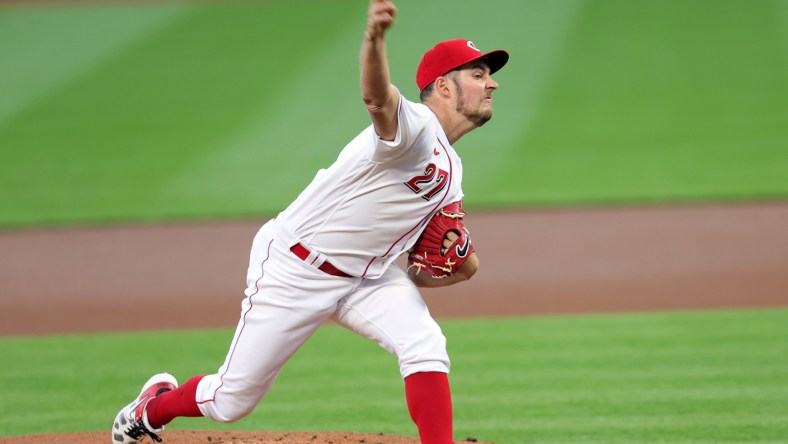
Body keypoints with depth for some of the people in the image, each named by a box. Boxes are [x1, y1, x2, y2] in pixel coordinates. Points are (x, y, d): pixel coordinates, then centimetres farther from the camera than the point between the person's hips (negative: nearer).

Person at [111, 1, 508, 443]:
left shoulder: (450, 173, 9)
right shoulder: (415, 128, -21)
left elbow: (419, 276, 15)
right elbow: (377, 97, -47)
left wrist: (457, 266, -10)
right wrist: (374, 39, -71)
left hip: (363, 276, 7)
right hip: (294, 269, -7)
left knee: (424, 344, -21)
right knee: (231, 400, 4)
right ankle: (155, 406, 35)